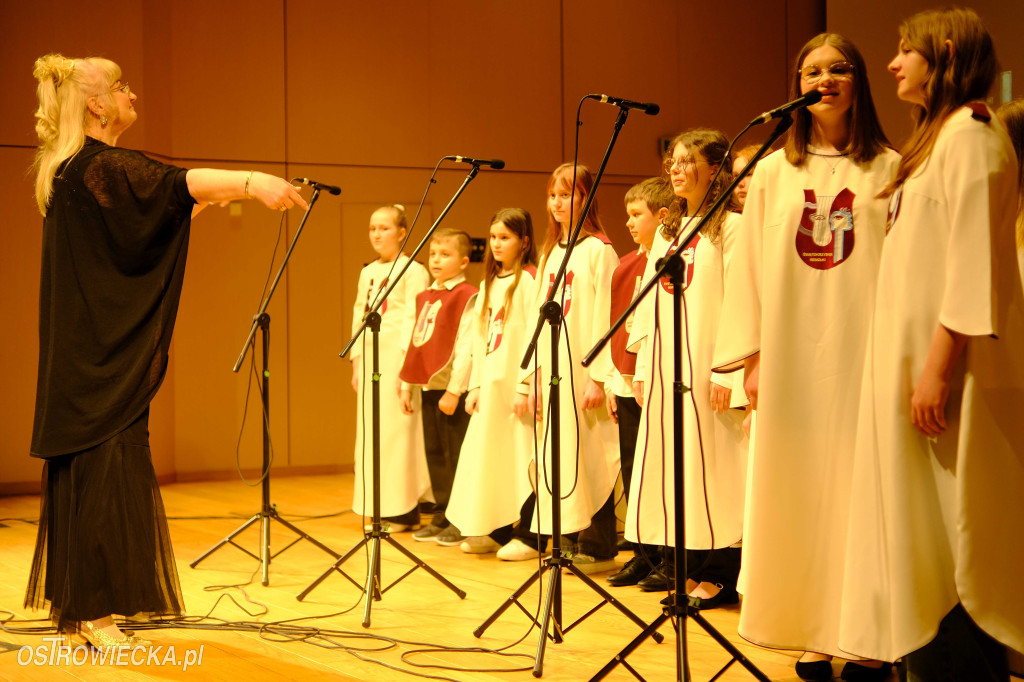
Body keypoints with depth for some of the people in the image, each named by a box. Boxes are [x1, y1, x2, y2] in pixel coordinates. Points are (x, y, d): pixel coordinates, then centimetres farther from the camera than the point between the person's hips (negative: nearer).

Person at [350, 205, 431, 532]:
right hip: (370, 360, 7)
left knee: (398, 430, -8)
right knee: (370, 431, 6)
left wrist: (407, 364, -16)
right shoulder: (367, 273, 16)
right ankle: (381, 509, 13)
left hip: (398, 359, -7)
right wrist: (356, 362, 13)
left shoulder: (413, 271, -6)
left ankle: (404, 511, -2)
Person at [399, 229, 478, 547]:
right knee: (434, 453, 12)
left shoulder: (467, 297, -9)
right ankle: (441, 517, 21)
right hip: (428, 387, 8)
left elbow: (466, 348, -15)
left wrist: (453, 391, -18)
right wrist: (406, 385, 15)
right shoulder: (424, 297, 16)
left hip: (452, 389, -8)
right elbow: (412, 342, 19)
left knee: (456, 455, -3)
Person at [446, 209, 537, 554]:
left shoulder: (528, 280, -8)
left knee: (520, 455, -5)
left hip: (516, 383, -8)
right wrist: (475, 384, 11)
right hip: (491, 383, 8)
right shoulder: (488, 284, 17)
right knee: (488, 453, 8)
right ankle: (496, 529, 16)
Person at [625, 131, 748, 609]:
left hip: (706, 362, -7)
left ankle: (720, 577, 1)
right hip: (664, 362, 7)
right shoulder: (668, 230, 18)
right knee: (671, 461, 7)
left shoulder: (729, 227, -5)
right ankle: (684, 566, 15)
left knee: (710, 459, -5)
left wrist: (727, 371, -18)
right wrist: (643, 367, 12)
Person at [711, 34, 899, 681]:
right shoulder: (773, 173, 11)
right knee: (798, 488, 2)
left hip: (862, 352, -2)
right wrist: (751, 354, 2)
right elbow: (750, 266, 9)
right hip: (792, 355, 2)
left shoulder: (888, 169, 5)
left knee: (861, 485, -2)